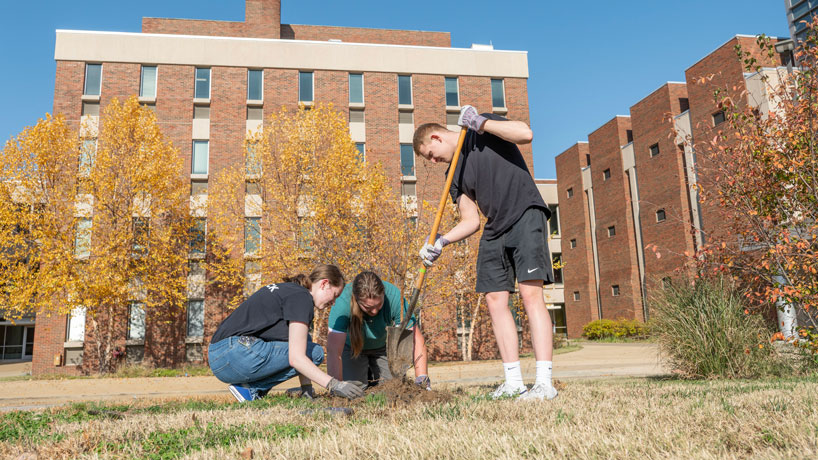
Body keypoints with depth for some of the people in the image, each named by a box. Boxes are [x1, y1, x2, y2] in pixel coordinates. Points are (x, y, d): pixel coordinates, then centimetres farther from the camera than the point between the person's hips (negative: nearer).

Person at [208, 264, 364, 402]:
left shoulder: (284, 288, 21)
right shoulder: (302, 297, -8)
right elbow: (296, 357, -17)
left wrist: (306, 387, 18)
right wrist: (333, 385, -17)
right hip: (236, 353, -10)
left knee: (301, 341, 19)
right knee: (314, 353, -5)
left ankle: (251, 386, 5)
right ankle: (250, 388, -6)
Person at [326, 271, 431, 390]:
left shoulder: (394, 297, -35)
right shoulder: (343, 302, -38)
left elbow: (417, 341, -32)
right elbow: (333, 350, -41)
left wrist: (422, 380, -40)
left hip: (384, 347, 1)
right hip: (353, 347, -1)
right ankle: (365, 376, 21)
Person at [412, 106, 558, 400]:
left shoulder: (485, 130, 4)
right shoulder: (455, 176, 17)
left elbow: (525, 133, -14)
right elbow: (471, 221, 12)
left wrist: (480, 122, -13)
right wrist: (441, 242, -3)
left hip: (526, 216, -7)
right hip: (494, 231, 7)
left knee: (530, 293, -17)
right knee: (495, 299, -1)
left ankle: (544, 383, -17)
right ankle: (513, 382, 6)